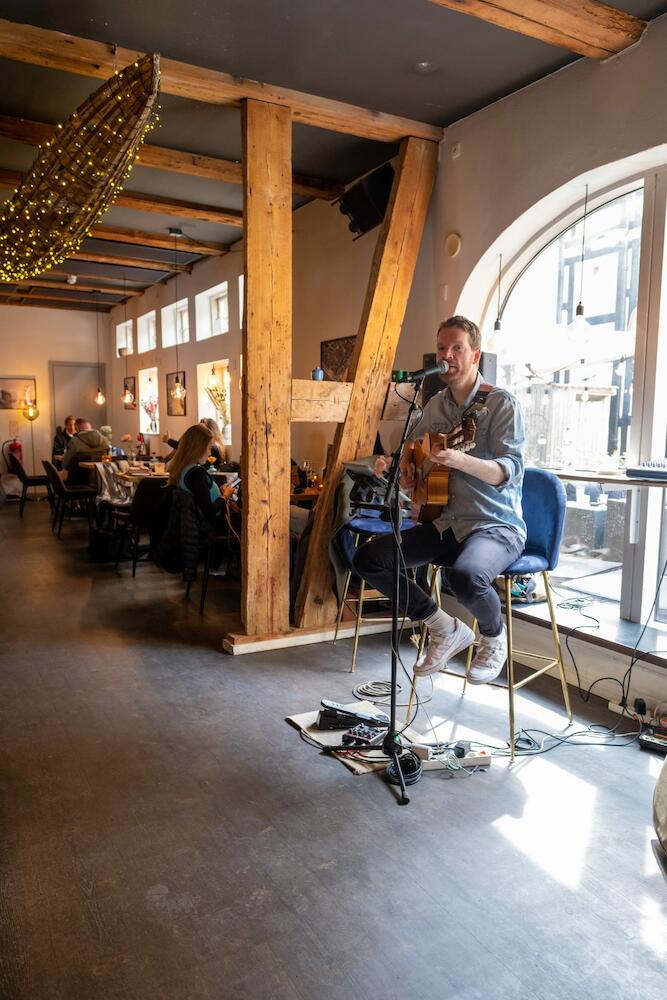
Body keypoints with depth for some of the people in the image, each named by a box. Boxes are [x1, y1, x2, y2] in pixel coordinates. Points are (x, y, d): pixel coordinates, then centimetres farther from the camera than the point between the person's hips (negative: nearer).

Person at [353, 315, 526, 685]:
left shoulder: (501, 402, -8)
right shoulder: (435, 405, 11)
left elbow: (512, 471, -19)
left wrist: (459, 460, -36)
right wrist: (405, 467, 2)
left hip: (496, 525, -6)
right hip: (445, 523, 7)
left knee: (465, 575, -39)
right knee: (368, 558, -8)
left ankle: (495, 637, -1)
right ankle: (446, 630, 4)